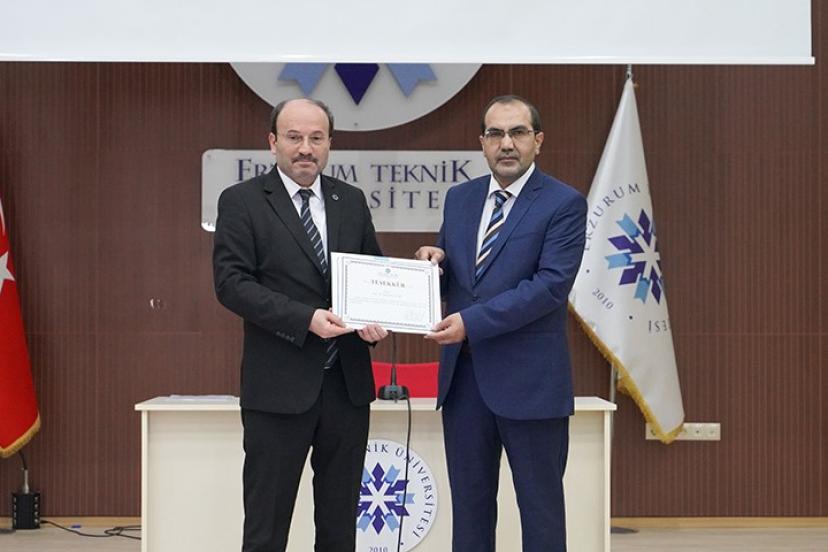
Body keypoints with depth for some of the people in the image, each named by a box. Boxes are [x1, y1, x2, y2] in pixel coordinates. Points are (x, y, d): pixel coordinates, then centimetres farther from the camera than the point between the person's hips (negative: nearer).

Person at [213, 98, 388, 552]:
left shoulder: (351, 201, 11)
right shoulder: (241, 202, -3)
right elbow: (231, 283, -11)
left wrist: (375, 318, -8)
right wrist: (305, 318, -21)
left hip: (348, 382, 5)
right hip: (280, 384, -4)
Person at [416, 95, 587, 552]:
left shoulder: (564, 204, -7)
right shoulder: (459, 198, 11)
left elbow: (551, 284, -17)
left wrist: (471, 321, -22)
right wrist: (435, 261, -6)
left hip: (529, 379, -5)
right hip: (462, 374, 6)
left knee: (540, 507, 5)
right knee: (469, 504, 13)